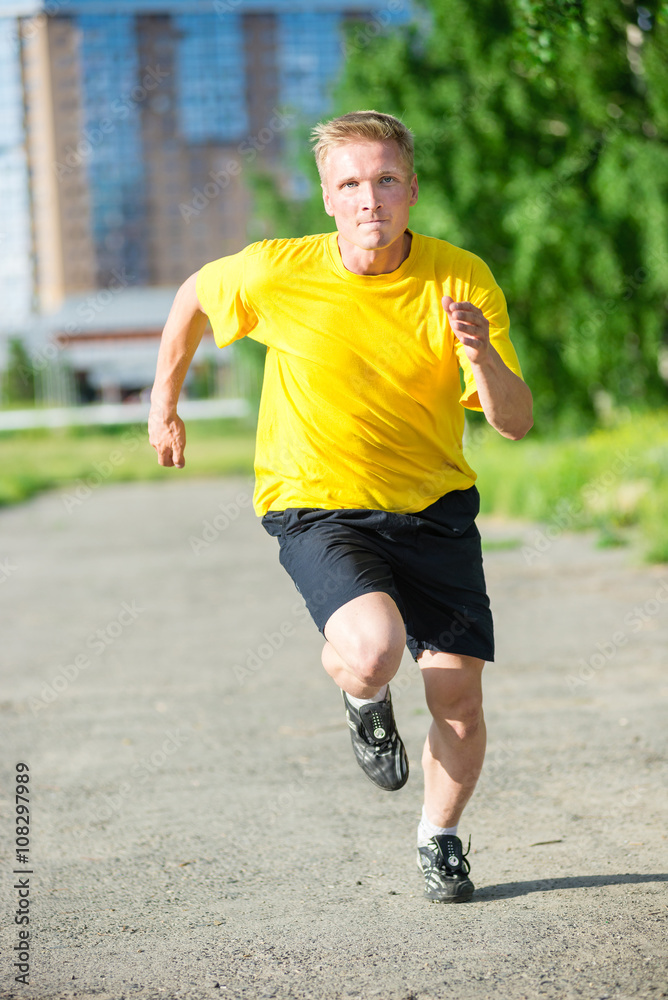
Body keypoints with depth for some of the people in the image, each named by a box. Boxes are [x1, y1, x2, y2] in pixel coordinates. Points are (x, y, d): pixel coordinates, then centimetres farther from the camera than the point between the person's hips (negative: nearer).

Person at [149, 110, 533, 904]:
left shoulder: (463, 282, -11)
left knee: (459, 697, -4)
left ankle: (439, 840, 26)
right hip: (317, 506, -2)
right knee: (372, 647, -30)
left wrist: (484, 356, -32)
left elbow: (514, 424, -12)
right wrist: (164, 404, 15)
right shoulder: (277, 274, -14)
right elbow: (193, 297, 8)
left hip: (433, 507, 2)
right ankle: (363, 704, 10)